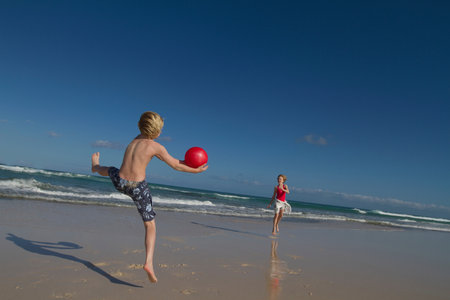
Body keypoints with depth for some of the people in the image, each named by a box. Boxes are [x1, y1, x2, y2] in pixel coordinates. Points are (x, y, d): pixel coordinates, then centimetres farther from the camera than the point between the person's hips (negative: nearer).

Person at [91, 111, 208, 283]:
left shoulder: (135, 140, 10)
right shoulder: (156, 147, -9)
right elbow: (175, 165, -3)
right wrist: (195, 170, 11)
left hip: (119, 183, 5)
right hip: (138, 187, -5)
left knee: (111, 170, 41)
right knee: (150, 225, 4)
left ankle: (96, 167, 74)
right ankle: (149, 262, -8)